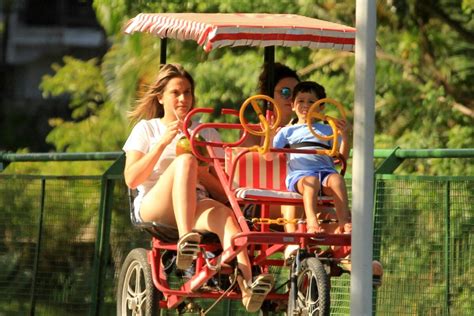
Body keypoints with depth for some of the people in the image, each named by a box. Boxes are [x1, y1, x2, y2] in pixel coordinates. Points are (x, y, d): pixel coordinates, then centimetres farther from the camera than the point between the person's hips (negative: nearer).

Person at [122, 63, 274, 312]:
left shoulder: (206, 133, 25)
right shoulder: (147, 128, 19)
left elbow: (222, 191, 16)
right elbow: (131, 179, 2)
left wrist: (199, 172, -3)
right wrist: (162, 144, -6)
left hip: (197, 206, 2)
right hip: (153, 207, -2)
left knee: (224, 213, -37)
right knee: (185, 159, -33)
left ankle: (246, 285, -62)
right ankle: (185, 240, -53)